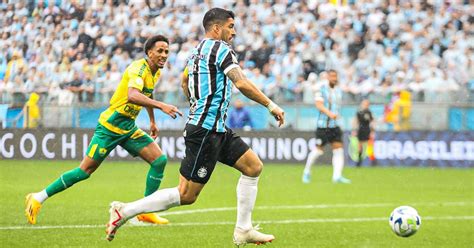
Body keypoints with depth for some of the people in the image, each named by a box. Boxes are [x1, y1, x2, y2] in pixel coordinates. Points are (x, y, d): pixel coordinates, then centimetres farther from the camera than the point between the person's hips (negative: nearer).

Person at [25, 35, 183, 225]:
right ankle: (38, 199, 6)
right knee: (85, 170, -6)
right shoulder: (139, 68, -21)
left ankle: (146, 211, 2)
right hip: (110, 126, -8)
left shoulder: (156, 73, 8)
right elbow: (132, 96, -40)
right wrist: (161, 106, -47)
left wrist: (152, 122, 34)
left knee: (160, 160, -5)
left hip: (129, 128, 8)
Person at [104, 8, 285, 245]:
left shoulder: (197, 51, 16)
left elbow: (184, 81, 32)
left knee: (253, 166, 11)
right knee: (186, 195, -8)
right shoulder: (220, 48, -12)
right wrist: (271, 105, -14)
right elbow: (242, 84, -21)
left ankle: (243, 230, 12)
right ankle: (124, 211, -4)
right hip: (206, 130, -10)